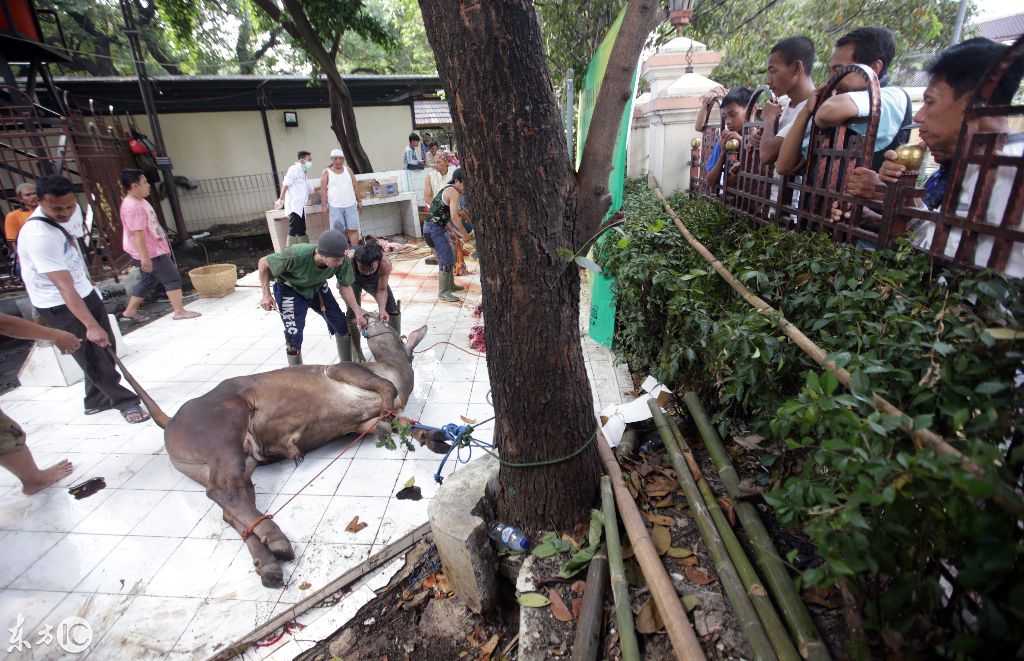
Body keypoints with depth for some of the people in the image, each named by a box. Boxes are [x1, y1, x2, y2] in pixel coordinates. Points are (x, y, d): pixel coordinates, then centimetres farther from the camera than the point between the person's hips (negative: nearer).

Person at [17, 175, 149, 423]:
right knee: (94, 358, -2)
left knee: (105, 349, 13)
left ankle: (97, 400, 28)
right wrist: (90, 325, -39)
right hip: (60, 306, -9)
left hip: (85, 293, 9)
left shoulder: (65, 213, 0)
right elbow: (65, 288, -35)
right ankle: (124, 401, 11)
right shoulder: (39, 235, -29)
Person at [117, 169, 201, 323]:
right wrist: (144, 257, -27)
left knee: (147, 281, 18)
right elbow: (137, 234, -25)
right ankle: (179, 312, 3)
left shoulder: (139, 201, 12)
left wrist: (164, 246, 25)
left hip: (154, 249, 11)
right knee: (172, 278, -3)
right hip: (150, 253, -11)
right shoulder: (132, 206, -21)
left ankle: (129, 312, 26)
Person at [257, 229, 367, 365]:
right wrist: (266, 295, -21)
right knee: (294, 334, -8)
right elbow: (263, 263, -20)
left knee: (342, 325, 2)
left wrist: (357, 311, -18)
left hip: (317, 287, 4)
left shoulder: (342, 260, -30)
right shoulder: (296, 255, -40)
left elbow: (344, 286, -11)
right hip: (290, 290, -4)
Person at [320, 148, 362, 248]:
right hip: (335, 207, -2)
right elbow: (323, 190, 0)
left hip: (351, 205, 2)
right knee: (338, 230, 0)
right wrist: (324, 205, -7)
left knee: (353, 229, -2)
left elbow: (355, 187, 14)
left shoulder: (348, 170, 12)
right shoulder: (327, 172, 4)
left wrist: (359, 201, 11)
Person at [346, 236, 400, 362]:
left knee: (394, 311, 1)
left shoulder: (385, 263, -39)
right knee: (351, 316, -13)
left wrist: (381, 309, -36)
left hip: (374, 281, 2)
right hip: (352, 281, -2)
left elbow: (381, 290, -23)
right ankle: (357, 354, 5)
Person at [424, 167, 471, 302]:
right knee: (446, 259, -10)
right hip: (434, 228, -10)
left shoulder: (448, 190, 18)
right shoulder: (454, 192, -13)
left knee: (447, 257, 19)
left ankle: (450, 285, 30)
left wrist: (453, 232, 22)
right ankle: (443, 292, -6)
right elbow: (454, 217, -21)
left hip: (434, 227, 10)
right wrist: (464, 234, -13)